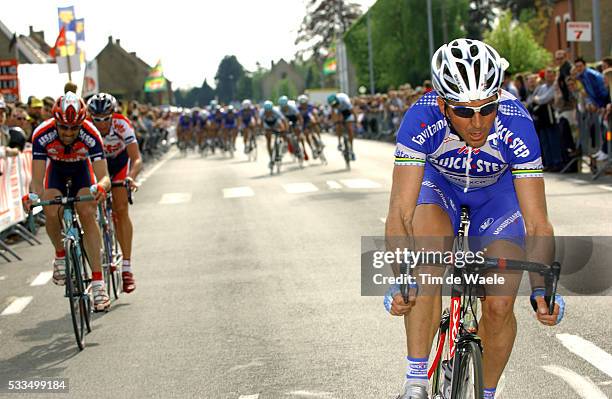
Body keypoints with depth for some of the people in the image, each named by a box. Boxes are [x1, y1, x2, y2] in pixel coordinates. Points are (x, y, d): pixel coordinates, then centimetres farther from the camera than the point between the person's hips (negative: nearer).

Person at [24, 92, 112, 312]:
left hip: (82, 167, -1)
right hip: (55, 168, 1)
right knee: (51, 213, -24)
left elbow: (104, 177, -39)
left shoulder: (91, 135, -36)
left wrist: (100, 187, -62)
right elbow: (37, 180, -35)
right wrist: (32, 195, -56)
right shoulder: (42, 135, -35)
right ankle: (60, 256, 7)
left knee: (87, 214, -21)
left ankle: (98, 283, -20)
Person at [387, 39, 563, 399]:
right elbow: (401, 211, -39)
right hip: (440, 187, 0)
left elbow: (536, 223, -32)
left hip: (497, 195, 0)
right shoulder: (422, 119, -35)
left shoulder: (516, 124, -35)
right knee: (426, 250, -33)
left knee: (499, 307, -14)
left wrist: (542, 288, -43)